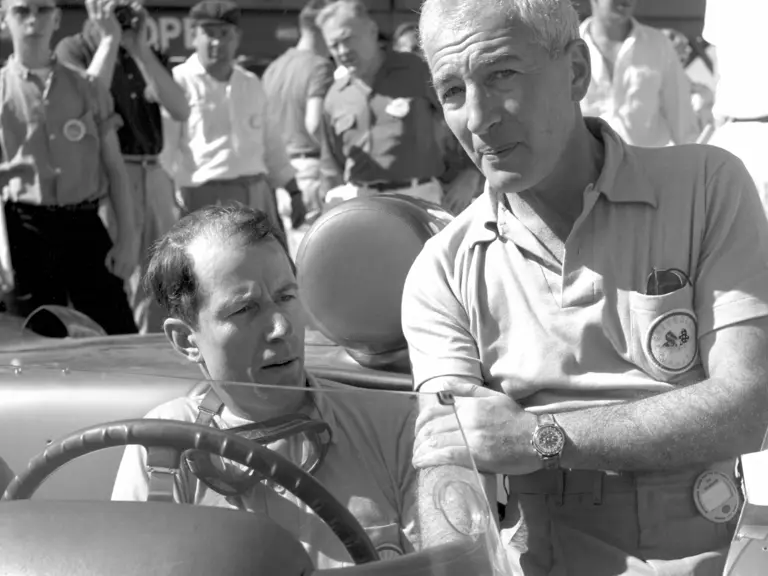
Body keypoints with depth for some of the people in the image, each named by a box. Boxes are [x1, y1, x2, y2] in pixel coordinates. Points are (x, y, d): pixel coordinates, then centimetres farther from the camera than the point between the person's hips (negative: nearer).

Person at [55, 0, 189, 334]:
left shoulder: (148, 53, 16)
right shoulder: (73, 49, 2)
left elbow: (180, 111, 0)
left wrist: (140, 49, -5)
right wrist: (110, 39, -11)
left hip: (155, 178, 5)